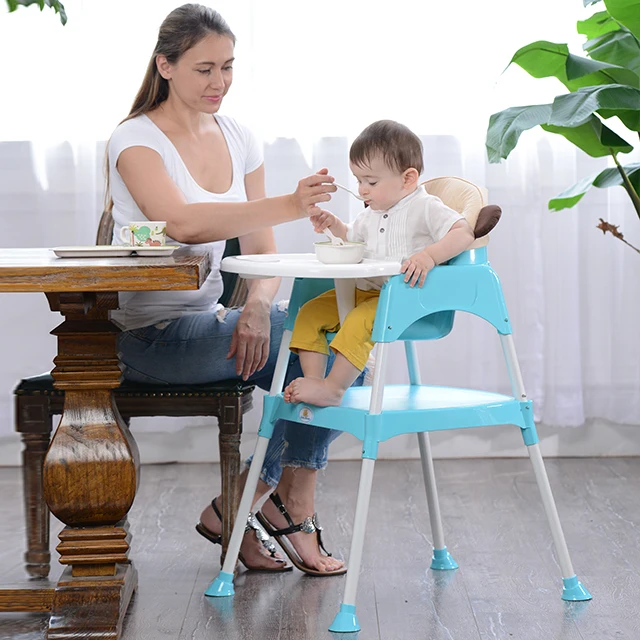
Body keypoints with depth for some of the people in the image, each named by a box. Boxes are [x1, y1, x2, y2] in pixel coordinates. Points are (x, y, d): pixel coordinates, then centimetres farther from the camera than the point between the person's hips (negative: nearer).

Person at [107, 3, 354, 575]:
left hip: (208, 322, 7)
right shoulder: (136, 141, -12)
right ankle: (292, 509, -3)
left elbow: (261, 249, 6)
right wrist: (288, 205, -43)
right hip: (148, 332, -7)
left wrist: (258, 306, -17)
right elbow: (182, 223, -32)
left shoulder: (239, 140, 8)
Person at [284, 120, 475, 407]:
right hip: (363, 292, 9)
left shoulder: (425, 208, -9)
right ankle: (313, 380, -9)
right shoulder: (371, 214, 16)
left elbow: (464, 233, -21)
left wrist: (429, 255, -36)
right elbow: (353, 238, 36)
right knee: (310, 313, -2)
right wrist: (334, 224, 16)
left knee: (360, 321, -34)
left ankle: (333, 389, -26)